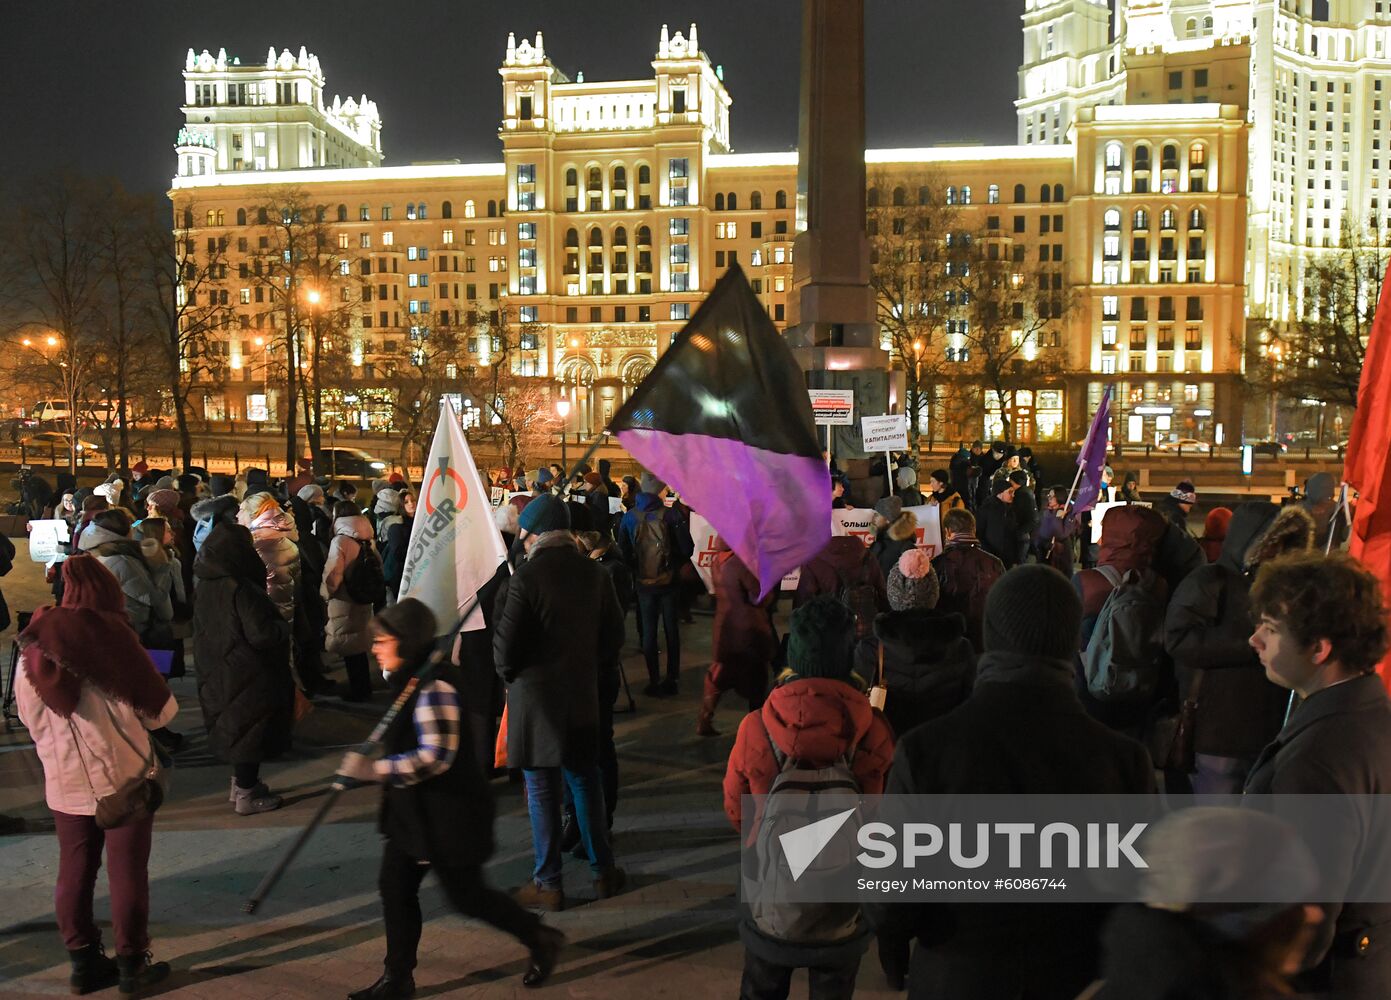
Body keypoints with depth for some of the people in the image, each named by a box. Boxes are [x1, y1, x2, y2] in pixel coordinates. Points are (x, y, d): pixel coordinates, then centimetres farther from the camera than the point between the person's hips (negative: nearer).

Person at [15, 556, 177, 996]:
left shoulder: (33, 648, -1)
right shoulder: (112, 640, -14)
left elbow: (30, 719, 9)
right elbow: (162, 711, -9)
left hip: (64, 783, 4)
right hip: (122, 777, -4)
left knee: (74, 872, 14)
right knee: (127, 873, 7)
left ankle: (84, 962, 24)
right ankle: (131, 964, 17)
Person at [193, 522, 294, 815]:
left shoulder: (203, 588, 0)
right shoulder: (241, 589, -25)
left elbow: (203, 630, 13)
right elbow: (261, 635, -26)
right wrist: (282, 626, -5)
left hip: (217, 674, 8)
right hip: (247, 677, -8)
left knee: (233, 726, 21)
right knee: (251, 729, 5)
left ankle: (240, 784, 35)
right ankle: (247, 796, 15)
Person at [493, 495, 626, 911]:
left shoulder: (526, 577, -16)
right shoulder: (594, 573, 0)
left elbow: (506, 643, -14)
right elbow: (614, 635, 6)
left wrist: (508, 674, 5)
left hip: (535, 696, -5)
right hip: (583, 694, 5)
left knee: (542, 790, 5)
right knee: (585, 781, 17)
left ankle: (549, 883, 14)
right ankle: (603, 871, 26)